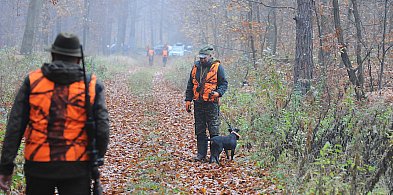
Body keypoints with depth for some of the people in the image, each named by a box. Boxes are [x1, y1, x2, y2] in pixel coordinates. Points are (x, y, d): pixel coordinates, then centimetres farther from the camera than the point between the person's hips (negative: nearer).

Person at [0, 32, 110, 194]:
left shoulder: (33, 81, 2)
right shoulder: (92, 85, 0)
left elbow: (15, 126, -3)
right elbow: (102, 129, -4)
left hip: (38, 165, 2)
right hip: (76, 168, -1)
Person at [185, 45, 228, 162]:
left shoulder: (217, 67, -2)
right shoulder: (196, 67, 12)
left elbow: (224, 83, -1)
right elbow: (190, 85, 18)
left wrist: (218, 93, -20)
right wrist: (188, 100, 11)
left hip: (211, 103, -5)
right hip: (198, 103, 5)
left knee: (213, 130, -3)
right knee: (200, 130, 9)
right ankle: (201, 153, 16)